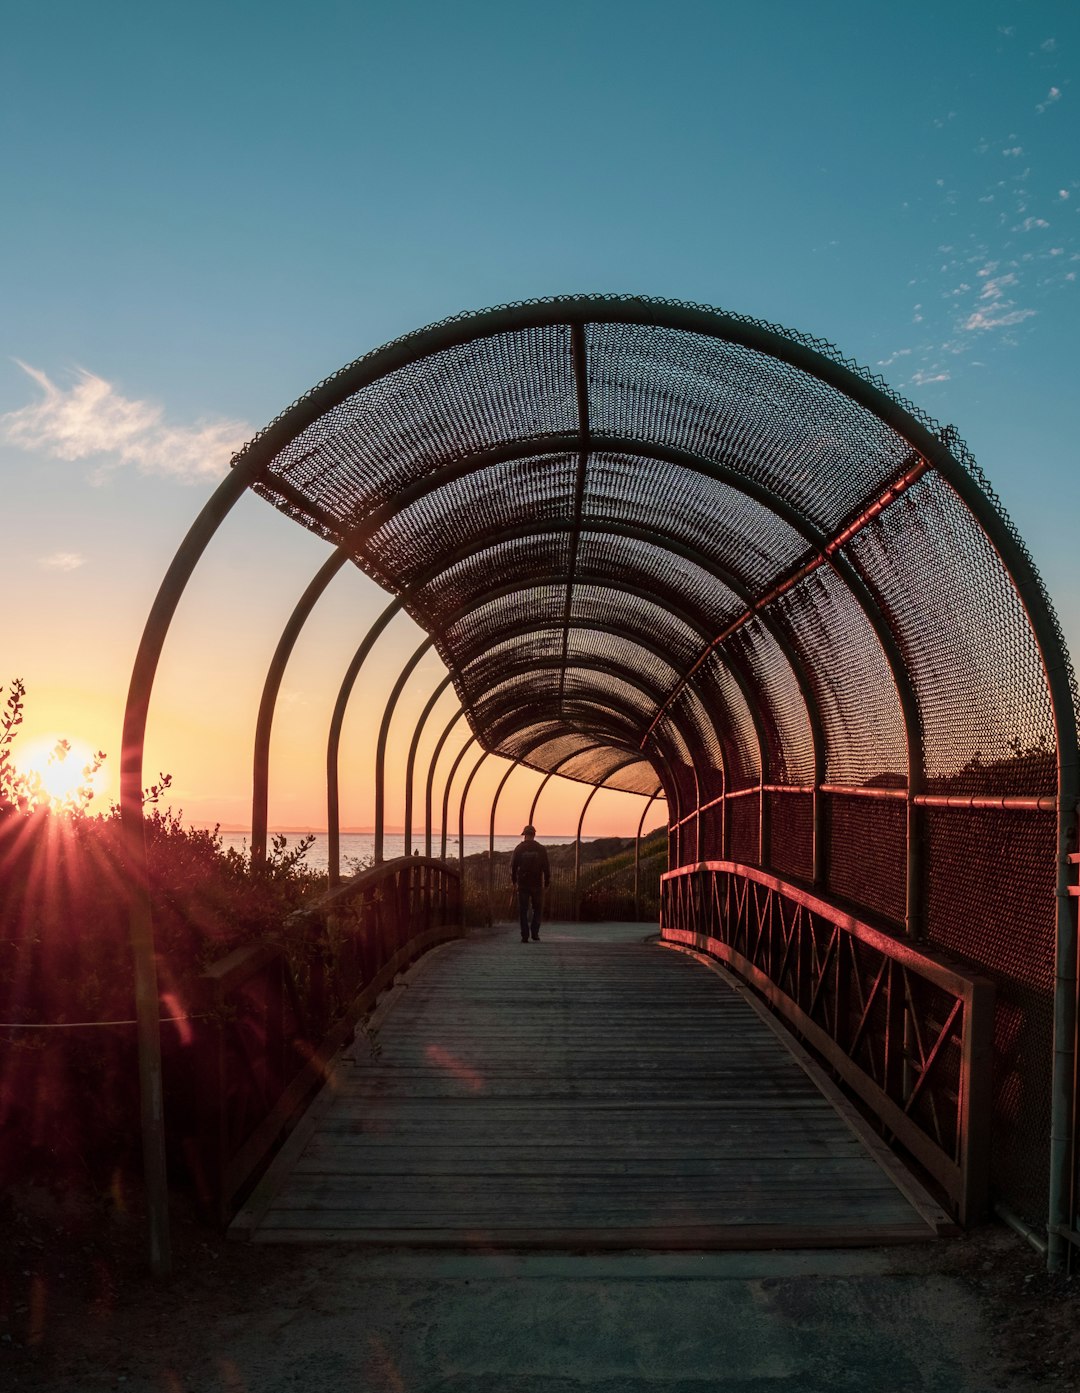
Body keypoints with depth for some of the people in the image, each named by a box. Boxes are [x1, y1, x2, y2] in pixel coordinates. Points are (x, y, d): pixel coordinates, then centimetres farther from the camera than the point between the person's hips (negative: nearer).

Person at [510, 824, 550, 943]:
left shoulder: (519, 848, 0)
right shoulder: (541, 849, 0)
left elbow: (513, 865, 2)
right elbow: (546, 867, 0)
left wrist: (513, 880, 14)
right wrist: (547, 883, 8)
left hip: (523, 884, 0)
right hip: (537, 884, 0)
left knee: (523, 911, 5)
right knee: (537, 909, 11)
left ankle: (525, 936, 2)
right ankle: (535, 935, 2)